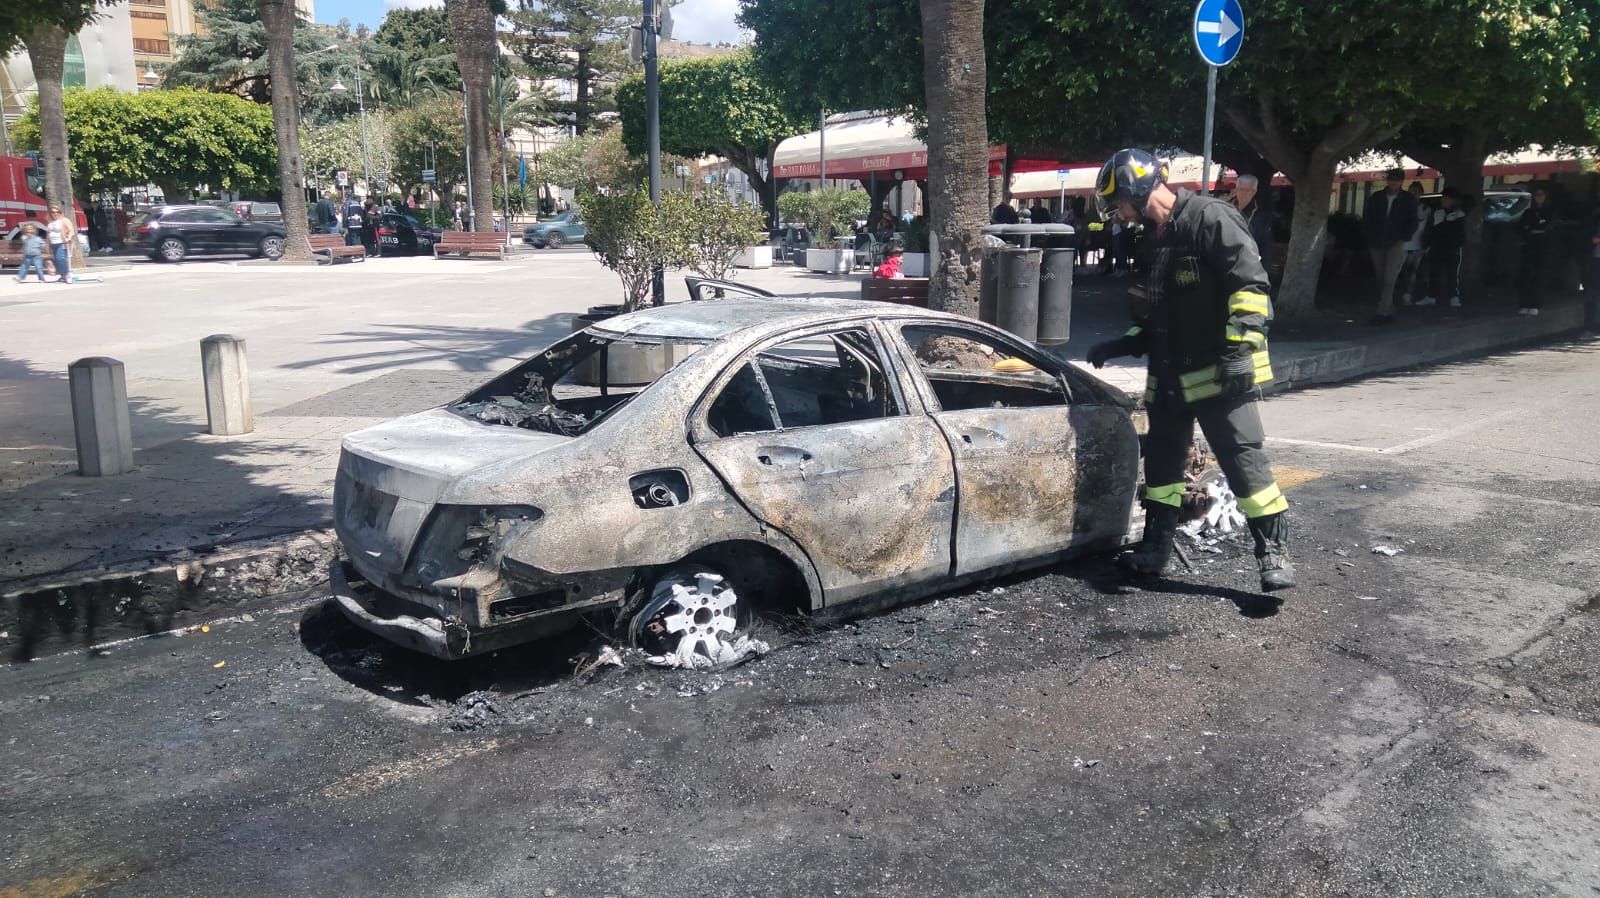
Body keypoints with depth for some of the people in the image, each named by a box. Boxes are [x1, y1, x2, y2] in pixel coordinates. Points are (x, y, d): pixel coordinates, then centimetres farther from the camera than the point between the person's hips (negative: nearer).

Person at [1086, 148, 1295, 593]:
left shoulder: (1210, 218, -11)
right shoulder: (1154, 240, 17)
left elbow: (1251, 286, -18)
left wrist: (1239, 348, -24)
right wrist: (1121, 345, 15)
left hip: (1220, 373, -9)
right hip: (1169, 377, 9)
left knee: (1244, 460, -9)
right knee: (1161, 463, 15)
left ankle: (1274, 552, -2)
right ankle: (1155, 549, 26)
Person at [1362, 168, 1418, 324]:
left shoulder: (1408, 200, 6)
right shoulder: (1375, 198, 11)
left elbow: (1412, 223, 6)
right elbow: (1366, 220, 14)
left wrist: (1402, 237, -6)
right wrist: (1371, 238, 3)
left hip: (1396, 244, -3)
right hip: (1377, 245, 3)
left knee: (1389, 280, -15)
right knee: (1381, 281, 5)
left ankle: (1382, 313, -21)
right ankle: (1389, 313, 12)